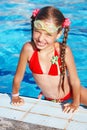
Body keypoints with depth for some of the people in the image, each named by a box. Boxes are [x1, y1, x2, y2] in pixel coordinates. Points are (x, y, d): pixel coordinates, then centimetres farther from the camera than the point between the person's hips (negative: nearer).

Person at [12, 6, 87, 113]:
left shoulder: (63, 51, -30)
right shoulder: (28, 48, -27)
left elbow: (75, 81, -17)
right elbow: (18, 76, -11)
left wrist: (75, 103, -7)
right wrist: (15, 96, 2)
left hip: (70, 91, -2)